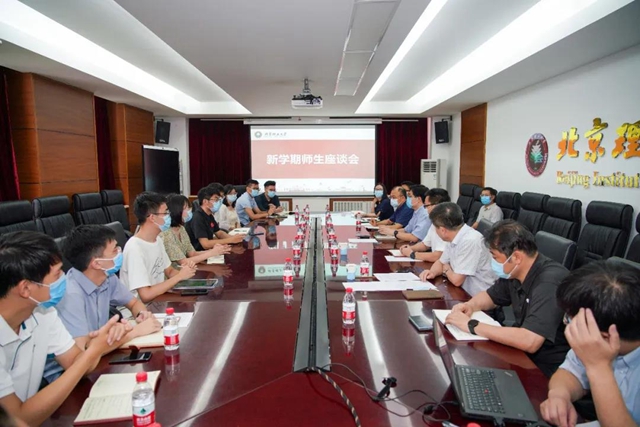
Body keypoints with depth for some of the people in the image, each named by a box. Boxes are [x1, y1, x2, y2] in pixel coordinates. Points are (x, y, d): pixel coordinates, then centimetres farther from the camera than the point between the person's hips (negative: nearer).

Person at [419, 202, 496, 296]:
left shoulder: (470, 241, -24)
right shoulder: (455, 237, 2)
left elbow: (456, 280, -21)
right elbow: (441, 262, 17)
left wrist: (446, 269, -1)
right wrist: (432, 272, -3)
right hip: (465, 294, 7)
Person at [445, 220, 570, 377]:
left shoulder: (549, 282, -28)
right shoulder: (514, 273, -2)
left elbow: (529, 341, -37)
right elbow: (490, 296, 17)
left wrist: (472, 326, -28)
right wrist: (471, 305, -6)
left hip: (547, 371, -7)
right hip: (523, 355, 7)